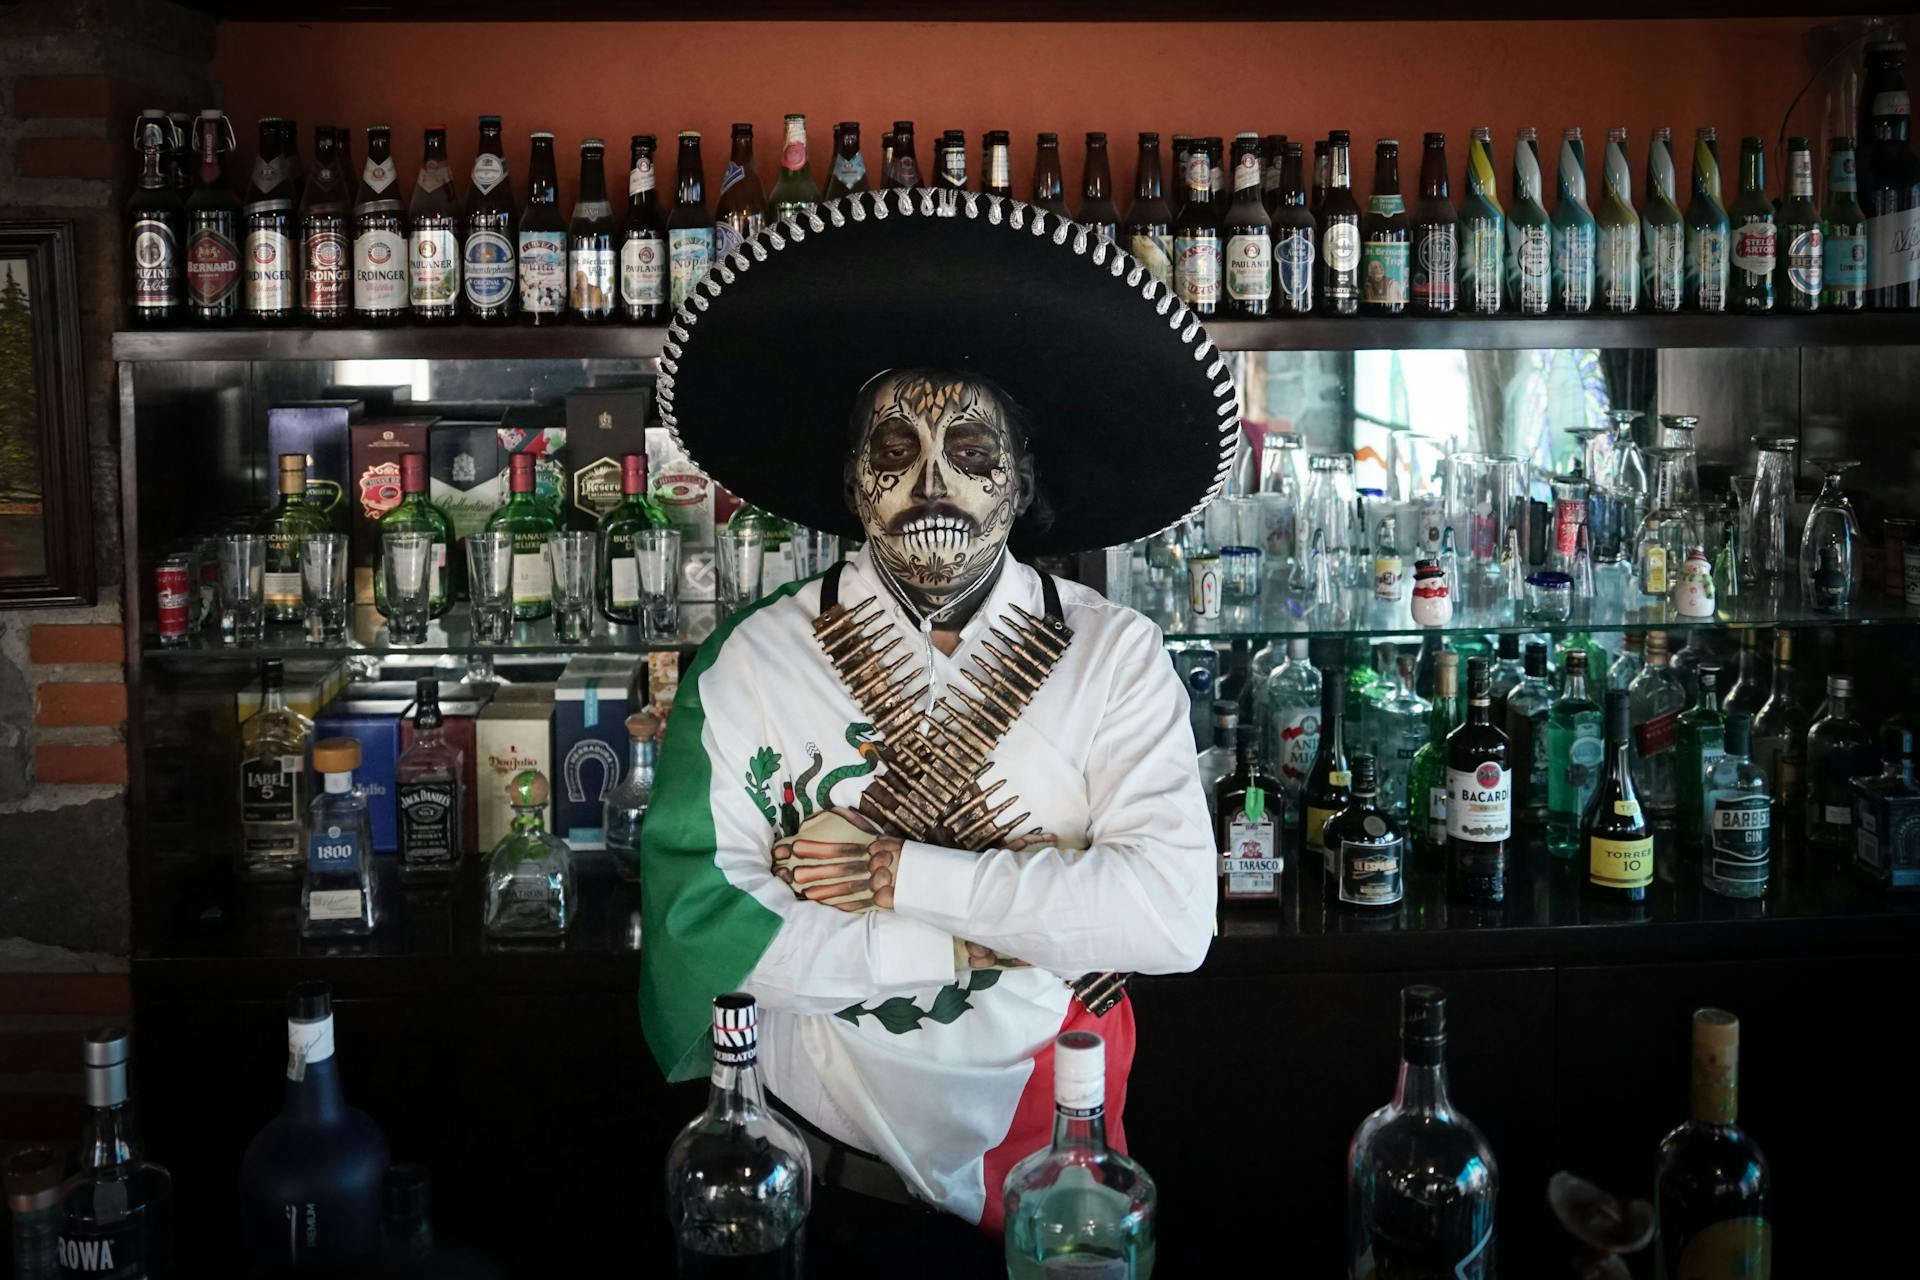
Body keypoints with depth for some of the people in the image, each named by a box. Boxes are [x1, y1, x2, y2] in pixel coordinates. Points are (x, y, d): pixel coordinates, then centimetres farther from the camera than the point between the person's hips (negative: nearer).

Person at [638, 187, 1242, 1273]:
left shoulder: (1115, 653, -7)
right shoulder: (756, 659, -9)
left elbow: (1174, 916, -18)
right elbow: (699, 918, -18)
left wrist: (897, 875, -20)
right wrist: (989, 933, -19)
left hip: (1053, 1172, 1)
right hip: (827, 1176, 0)